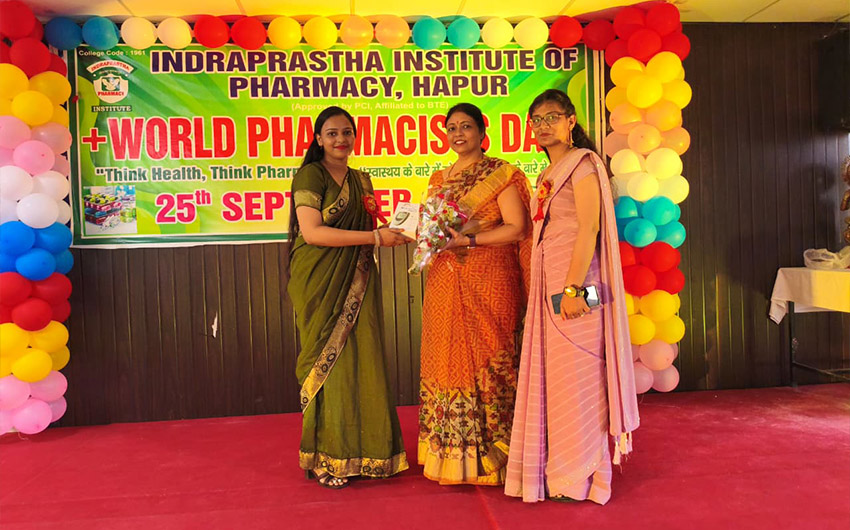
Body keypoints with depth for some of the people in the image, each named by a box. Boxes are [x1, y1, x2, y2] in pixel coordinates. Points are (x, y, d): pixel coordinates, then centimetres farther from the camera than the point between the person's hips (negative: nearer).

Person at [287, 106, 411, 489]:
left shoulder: (361, 180, 18)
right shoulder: (310, 176, -4)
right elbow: (312, 232, -15)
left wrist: (391, 234, 1)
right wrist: (375, 236, -16)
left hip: (356, 283, 6)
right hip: (321, 283, -6)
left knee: (360, 362, 4)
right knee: (329, 363, -3)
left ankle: (359, 452, 15)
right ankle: (324, 459, 9)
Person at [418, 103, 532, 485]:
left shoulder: (501, 174, 0)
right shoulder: (438, 179, 18)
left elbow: (516, 228, -8)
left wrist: (467, 239, -17)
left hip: (488, 281, -5)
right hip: (445, 284, 5)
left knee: (485, 360, -3)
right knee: (447, 361, 5)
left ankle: (490, 455, 10)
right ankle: (452, 453, 16)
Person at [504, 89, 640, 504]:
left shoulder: (582, 163, -5)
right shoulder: (549, 174, 20)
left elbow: (589, 228, -15)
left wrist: (573, 287, -22)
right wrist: (540, 290, 13)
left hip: (574, 282, -8)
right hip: (547, 283, 8)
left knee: (576, 374, -3)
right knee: (551, 373, 10)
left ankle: (581, 476, 10)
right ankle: (559, 470, 22)